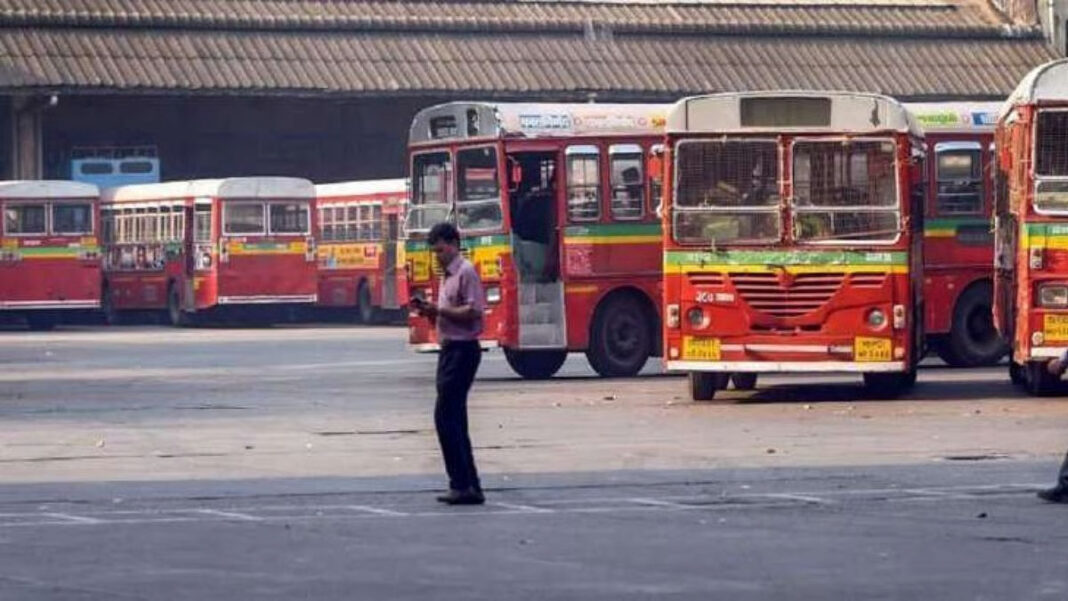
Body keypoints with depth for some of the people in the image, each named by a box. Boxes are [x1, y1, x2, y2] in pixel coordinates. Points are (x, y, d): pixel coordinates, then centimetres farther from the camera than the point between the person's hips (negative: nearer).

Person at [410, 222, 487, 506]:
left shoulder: (466, 272, -10)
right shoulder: (447, 275, 19)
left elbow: (473, 311, -19)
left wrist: (440, 310, -17)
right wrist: (430, 311, 7)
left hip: (462, 350, -10)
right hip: (450, 349, 10)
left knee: (445, 416, -13)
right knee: (454, 420, 9)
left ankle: (462, 484, -13)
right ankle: (469, 486, 11)